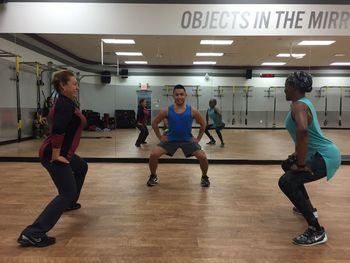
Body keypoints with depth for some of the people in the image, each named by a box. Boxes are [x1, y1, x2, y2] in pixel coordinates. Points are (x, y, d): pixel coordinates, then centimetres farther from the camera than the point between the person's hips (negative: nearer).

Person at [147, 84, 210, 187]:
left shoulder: (192, 111, -11)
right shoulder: (167, 111, -11)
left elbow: (203, 124, 3)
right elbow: (154, 123, 1)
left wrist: (198, 138, -2)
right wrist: (160, 137, -4)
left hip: (188, 140, 0)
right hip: (170, 140, 1)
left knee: (203, 157, -16)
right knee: (153, 155, -15)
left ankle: (204, 177, 15)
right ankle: (153, 176, 12)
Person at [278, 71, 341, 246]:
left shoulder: (298, 105, -19)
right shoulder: (303, 103, 13)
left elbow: (303, 130, -39)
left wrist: (301, 164, -31)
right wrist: (298, 155, 25)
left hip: (325, 156, -11)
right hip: (321, 153, 11)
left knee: (286, 182, -24)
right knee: (288, 166, 28)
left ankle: (317, 231, -14)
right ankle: (308, 208, 37)